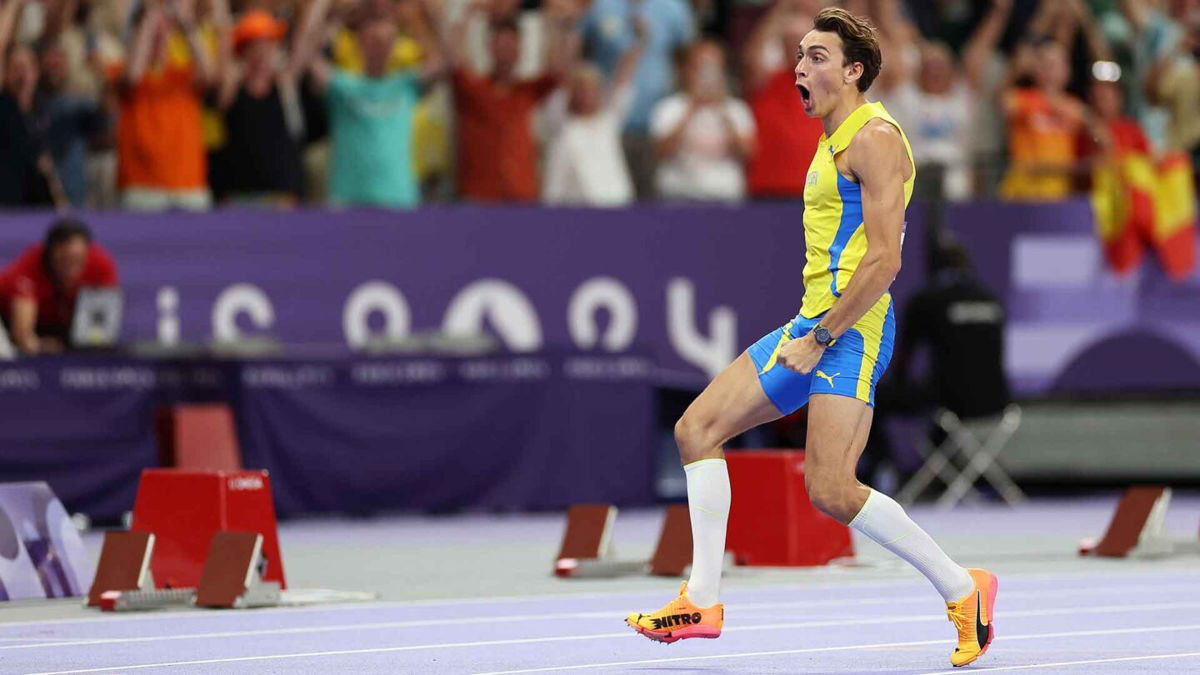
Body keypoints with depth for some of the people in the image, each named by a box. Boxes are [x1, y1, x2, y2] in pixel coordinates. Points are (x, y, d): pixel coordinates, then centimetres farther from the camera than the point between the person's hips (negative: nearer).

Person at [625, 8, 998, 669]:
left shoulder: (875, 138, -12)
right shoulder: (833, 142, 18)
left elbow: (884, 260, -19)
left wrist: (820, 338, -19)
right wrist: (808, 335, 19)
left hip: (852, 329, -10)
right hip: (812, 324, 10)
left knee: (831, 491, -18)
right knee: (697, 427, 7)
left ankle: (962, 589, -5)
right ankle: (702, 601, 9)